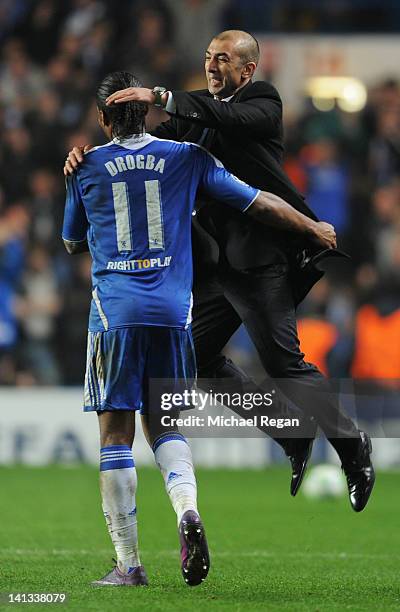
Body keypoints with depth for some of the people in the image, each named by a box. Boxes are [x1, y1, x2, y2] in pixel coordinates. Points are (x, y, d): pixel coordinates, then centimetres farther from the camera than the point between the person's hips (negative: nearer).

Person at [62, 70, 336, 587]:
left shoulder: (86, 168, 5)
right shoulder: (186, 158, 7)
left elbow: (72, 243, 19)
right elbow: (257, 203, 11)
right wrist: (315, 229, 25)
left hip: (115, 311, -2)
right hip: (173, 310, 2)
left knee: (116, 432, 2)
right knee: (162, 425, 16)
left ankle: (128, 564, -2)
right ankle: (187, 508, -14)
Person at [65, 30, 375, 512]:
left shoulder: (263, 101, -5)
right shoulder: (196, 109, 15)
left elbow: (234, 120, -26)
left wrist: (161, 97, -34)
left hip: (257, 256, -8)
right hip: (213, 263, 8)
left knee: (283, 361, -9)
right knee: (197, 357, 10)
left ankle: (352, 448, 6)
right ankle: (293, 438, 19)